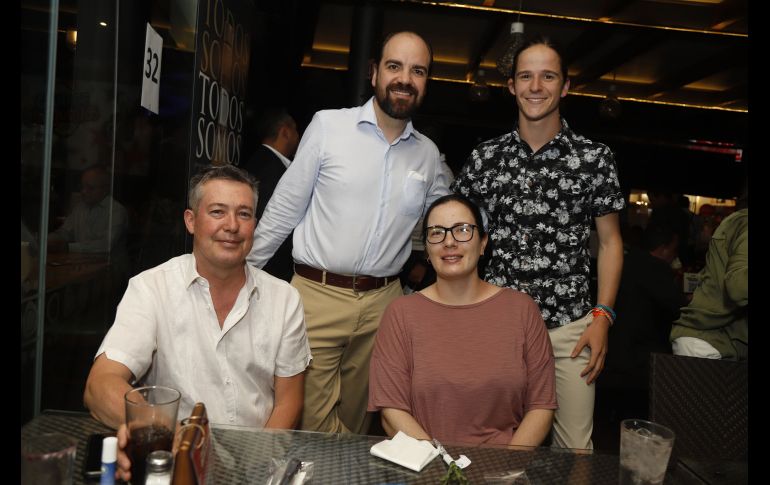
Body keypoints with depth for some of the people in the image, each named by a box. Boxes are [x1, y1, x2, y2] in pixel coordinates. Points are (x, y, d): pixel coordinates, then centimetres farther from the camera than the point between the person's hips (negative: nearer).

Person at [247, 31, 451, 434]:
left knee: (358, 420, 18)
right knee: (313, 423, 4)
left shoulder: (427, 153, 7)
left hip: (383, 303, 4)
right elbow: (285, 208, 0)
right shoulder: (328, 125, -4)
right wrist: (245, 271, 3)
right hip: (318, 295, -3)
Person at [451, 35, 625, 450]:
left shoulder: (594, 158, -1)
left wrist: (603, 316, -4)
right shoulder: (485, 157, 3)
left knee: (574, 447, 7)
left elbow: (610, 241, 5)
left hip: (569, 327, -1)